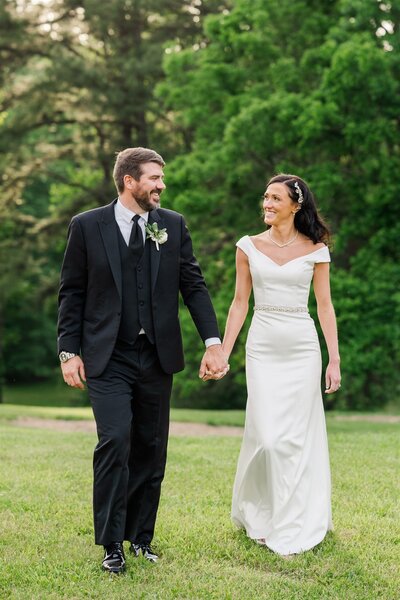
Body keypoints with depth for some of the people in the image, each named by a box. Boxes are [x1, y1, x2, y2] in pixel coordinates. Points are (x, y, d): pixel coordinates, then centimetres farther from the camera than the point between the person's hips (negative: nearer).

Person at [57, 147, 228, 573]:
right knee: (115, 442, -15)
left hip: (157, 358, 4)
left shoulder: (173, 225, 6)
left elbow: (193, 285, 6)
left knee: (151, 450, 8)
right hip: (108, 359, -3)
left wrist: (213, 341, -4)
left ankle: (141, 537, 21)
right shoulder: (87, 226, -1)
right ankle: (111, 543, -5)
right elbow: (72, 293, 2)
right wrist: (69, 351, -4)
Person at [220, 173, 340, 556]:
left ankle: (291, 527, 11)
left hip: (302, 349, 0)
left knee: (297, 437, 1)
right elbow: (239, 304, 6)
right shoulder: (249, 247, 4)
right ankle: (257, 513, 16)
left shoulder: (315, 250, 1)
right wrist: (223, 353, 2)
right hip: (263, 348, 0)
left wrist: (334, 360, -1)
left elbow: (324, 306, 3)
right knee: (267, 436, -6)